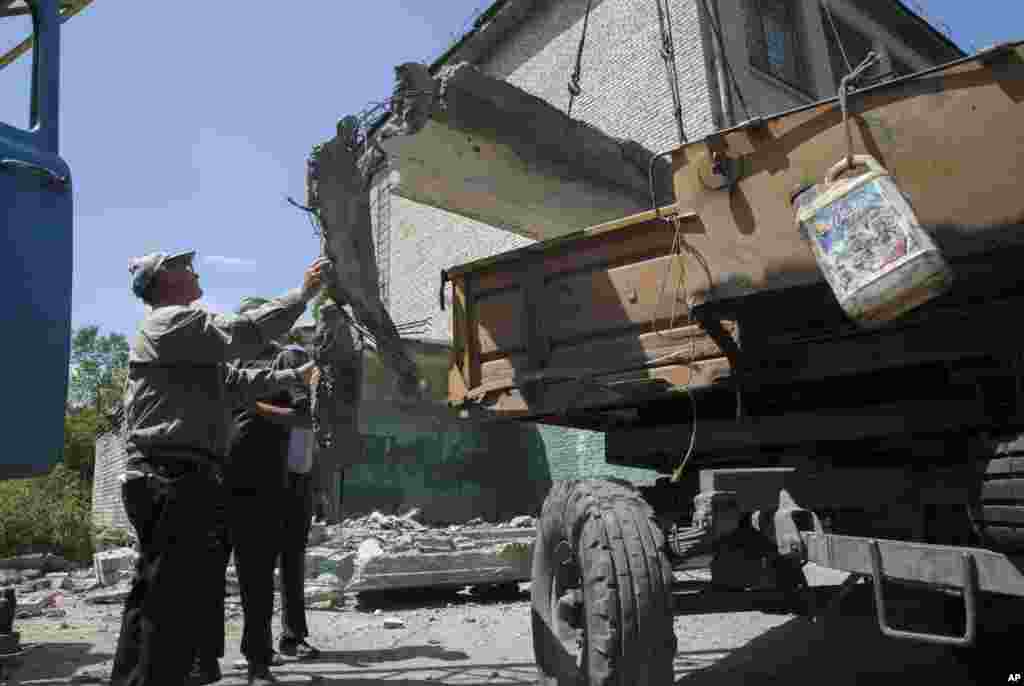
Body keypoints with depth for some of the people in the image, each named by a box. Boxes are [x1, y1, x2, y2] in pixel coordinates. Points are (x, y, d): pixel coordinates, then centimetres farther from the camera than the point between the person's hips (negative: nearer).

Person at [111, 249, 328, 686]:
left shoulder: (179, 333, 26)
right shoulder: (172, 320, -7)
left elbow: (235, 382, 28)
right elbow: (242, 333, -19)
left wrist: (295, 377, 31)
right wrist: (302, 293, -11)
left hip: (162, 480, 11)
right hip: (177, 475, -11)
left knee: (153, 598, 16)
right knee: (175, 601, -9)